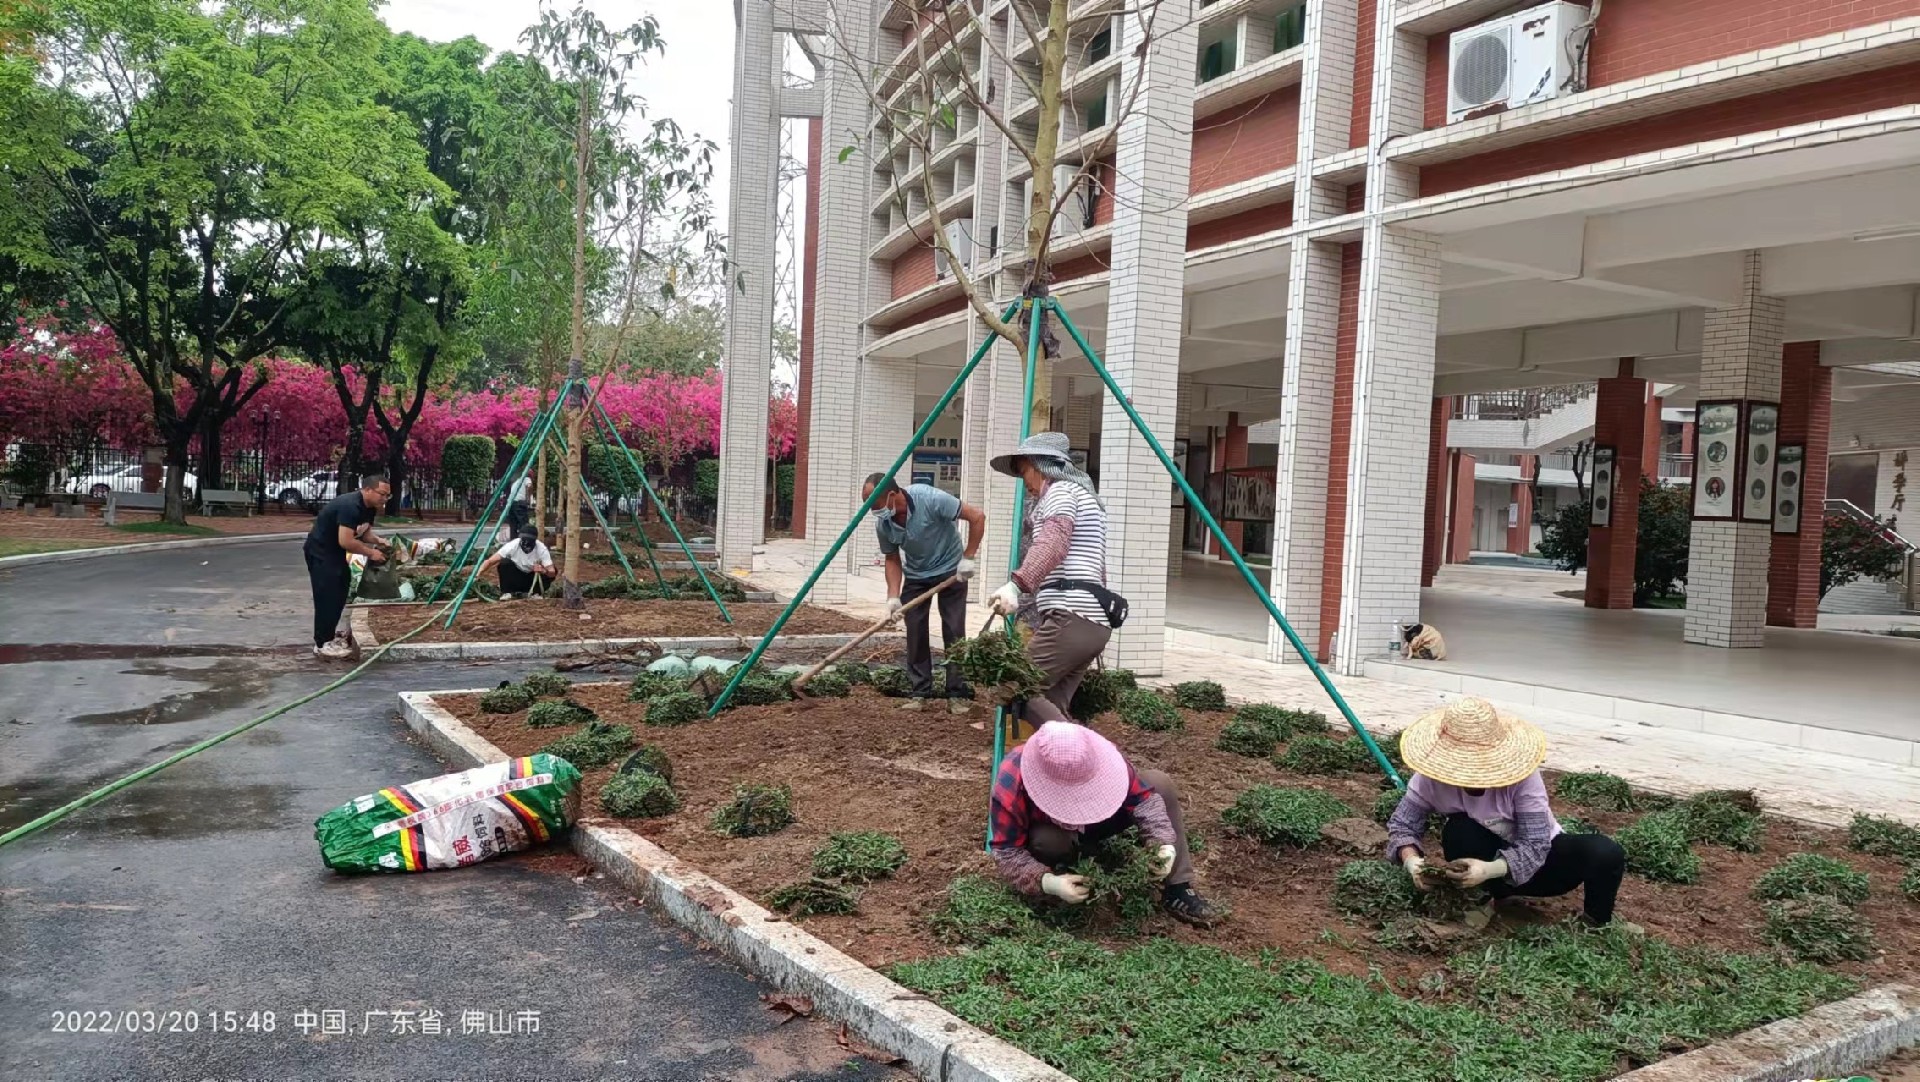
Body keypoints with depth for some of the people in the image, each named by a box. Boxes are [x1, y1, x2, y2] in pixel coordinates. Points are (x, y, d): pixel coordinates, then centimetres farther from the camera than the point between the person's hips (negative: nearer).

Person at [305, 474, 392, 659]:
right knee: (327, 596, -11)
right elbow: (345, 541, -33)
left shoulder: (369, 507, 1)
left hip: (334, 551, 10)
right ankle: (322, 644, -6)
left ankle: (329, 633, 31)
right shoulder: (350, 506, -29)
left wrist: (378, 540, -10)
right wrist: (371, 552, -22)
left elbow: (365, 533, 11)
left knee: (340, 592, 18)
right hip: (320, 551, -10)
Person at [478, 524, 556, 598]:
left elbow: (552, 572, -30)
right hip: (515, 580, -1)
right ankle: (506, 593, -15)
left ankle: (533, 593, -4)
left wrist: (544, 571, -53)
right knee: (504, 562, -28)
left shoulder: (541, 548, -24)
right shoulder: (512, 545, -25)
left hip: (532, 579, 1)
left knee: (548, 573, -27)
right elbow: (490, 561, -27)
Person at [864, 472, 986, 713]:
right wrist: (893, 596, -14)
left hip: (950, 570, -4)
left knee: (954, 632, -5)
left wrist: (968, 558, -24)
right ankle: (920, 693, 7)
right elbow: (892, 559, -2)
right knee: (915, 632, -1)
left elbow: (977, 517, -24)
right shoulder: (882, 524, -16)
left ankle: (957, 695, 1)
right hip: (915, 575, 4)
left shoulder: (931, 499, -31)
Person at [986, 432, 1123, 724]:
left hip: (1071, 618, -10)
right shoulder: (1083, 496, 29)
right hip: (1093, 620, 10)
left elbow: (1052, 543, -21)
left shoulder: (1060, 491, -1)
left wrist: (1017, 585, -35)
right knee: (1050, 706, 5)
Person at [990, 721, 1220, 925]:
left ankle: (1177, 890, -12)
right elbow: (1006, 851, -33)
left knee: (1159, 783, -17)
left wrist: (1163, 842, -37)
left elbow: (1142, 797, -21)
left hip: (1094, 822, 4)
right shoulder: (1010, 789, -40)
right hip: (1049, 833, -3)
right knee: (1047, 843, -42)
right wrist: (1048, 882, -47)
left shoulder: (1101, 758, -32)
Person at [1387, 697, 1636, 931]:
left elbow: (1534, 846, -33)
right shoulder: (1432, 777, -25)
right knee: (1458, 831, -34)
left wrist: (1491, 869, -51)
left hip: (1537, 857, 0)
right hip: (1484, 857, 0)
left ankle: (1598, 922, 5)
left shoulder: (1521, 778, -31)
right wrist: (1411, 859, -42)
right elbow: (1402, 824, -20)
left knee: (1606, 853, -27)